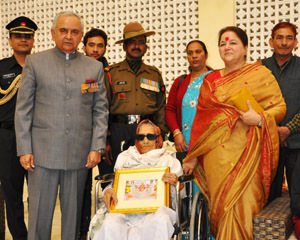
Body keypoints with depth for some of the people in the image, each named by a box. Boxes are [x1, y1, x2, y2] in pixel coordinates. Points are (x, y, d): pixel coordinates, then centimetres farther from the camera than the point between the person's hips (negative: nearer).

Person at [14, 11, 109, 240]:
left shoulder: (95, 67, 10)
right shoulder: (35, 62, 5)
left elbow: (101, 110, 9)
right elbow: (23, 109, 3)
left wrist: (97, 147, -1)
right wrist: (24, 149, -4)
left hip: (80, 154, 2)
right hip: (43, 152, -1)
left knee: (74, 213, 9)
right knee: (39, 213, 3)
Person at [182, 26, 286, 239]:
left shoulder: (260, 74, 3)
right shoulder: (210, 80, 14)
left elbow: (280, 106, 1)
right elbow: (201, 118, 14)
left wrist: (259, 118, -19)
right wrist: (193, 156, 13)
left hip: (246, 152, -3)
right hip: (216, 155, 3)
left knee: (241, 204, -6)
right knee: (221, 204, 4)